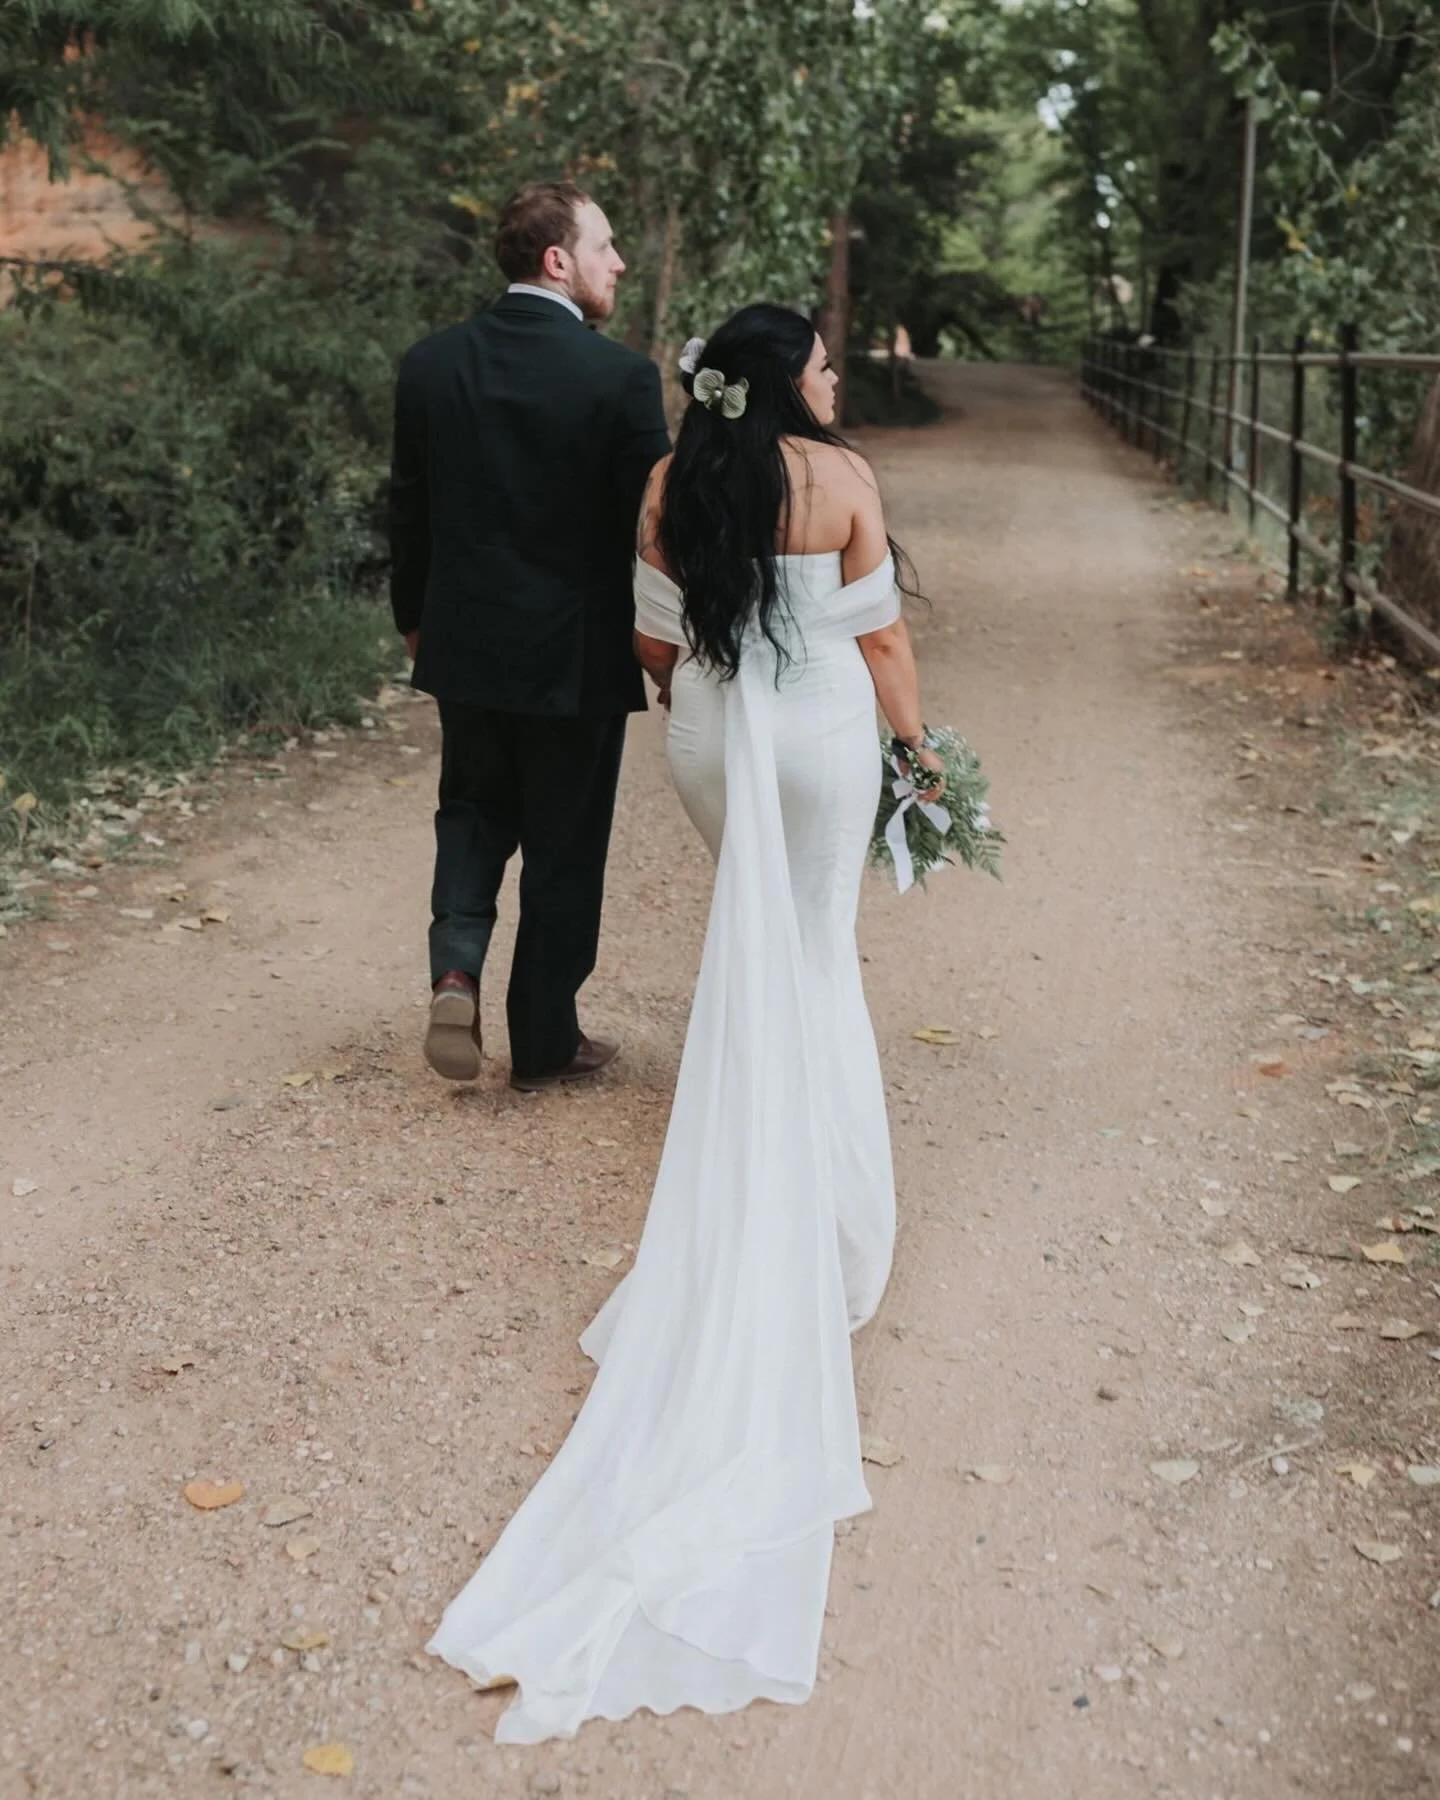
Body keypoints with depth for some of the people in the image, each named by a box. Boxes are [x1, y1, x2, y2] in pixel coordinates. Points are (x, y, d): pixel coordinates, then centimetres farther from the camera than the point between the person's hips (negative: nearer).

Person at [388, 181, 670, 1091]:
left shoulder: (432, 363, -1)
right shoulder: (621, 375, -15)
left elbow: (409, 507, 7)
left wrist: (414, 619, 21)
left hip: (466, 641, 4)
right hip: (577, 651, -4)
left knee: (474, 810, 23)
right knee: (565, 846, 10)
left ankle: (456, 971, 1)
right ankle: (545, 1041, 21)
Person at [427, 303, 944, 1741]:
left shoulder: (669, 484, -2)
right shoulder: (842, 479, -11)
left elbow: (652, 639, 3)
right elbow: (879, 632, -7)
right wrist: (916, 741, 6)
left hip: (709, 739, 4)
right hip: (825, 735, -4)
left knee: (750, 929, 24)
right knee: (814, 940, 9)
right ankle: (816, 1153, 16)